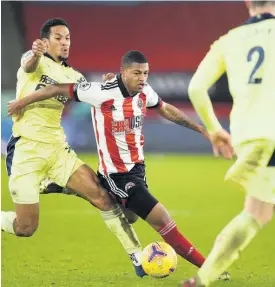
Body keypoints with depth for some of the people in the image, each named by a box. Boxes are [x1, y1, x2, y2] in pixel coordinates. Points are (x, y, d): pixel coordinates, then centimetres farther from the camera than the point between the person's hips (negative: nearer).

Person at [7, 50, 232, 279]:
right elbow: (58, 89, -11)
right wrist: (22, 103, -1)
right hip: (117, 175, -8)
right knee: (163, 220, -12)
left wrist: (200, 128, 23)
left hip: (137, 168, 8)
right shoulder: (103, 93, -19)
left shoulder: (144, 92, 1)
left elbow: (166, 110, 22)